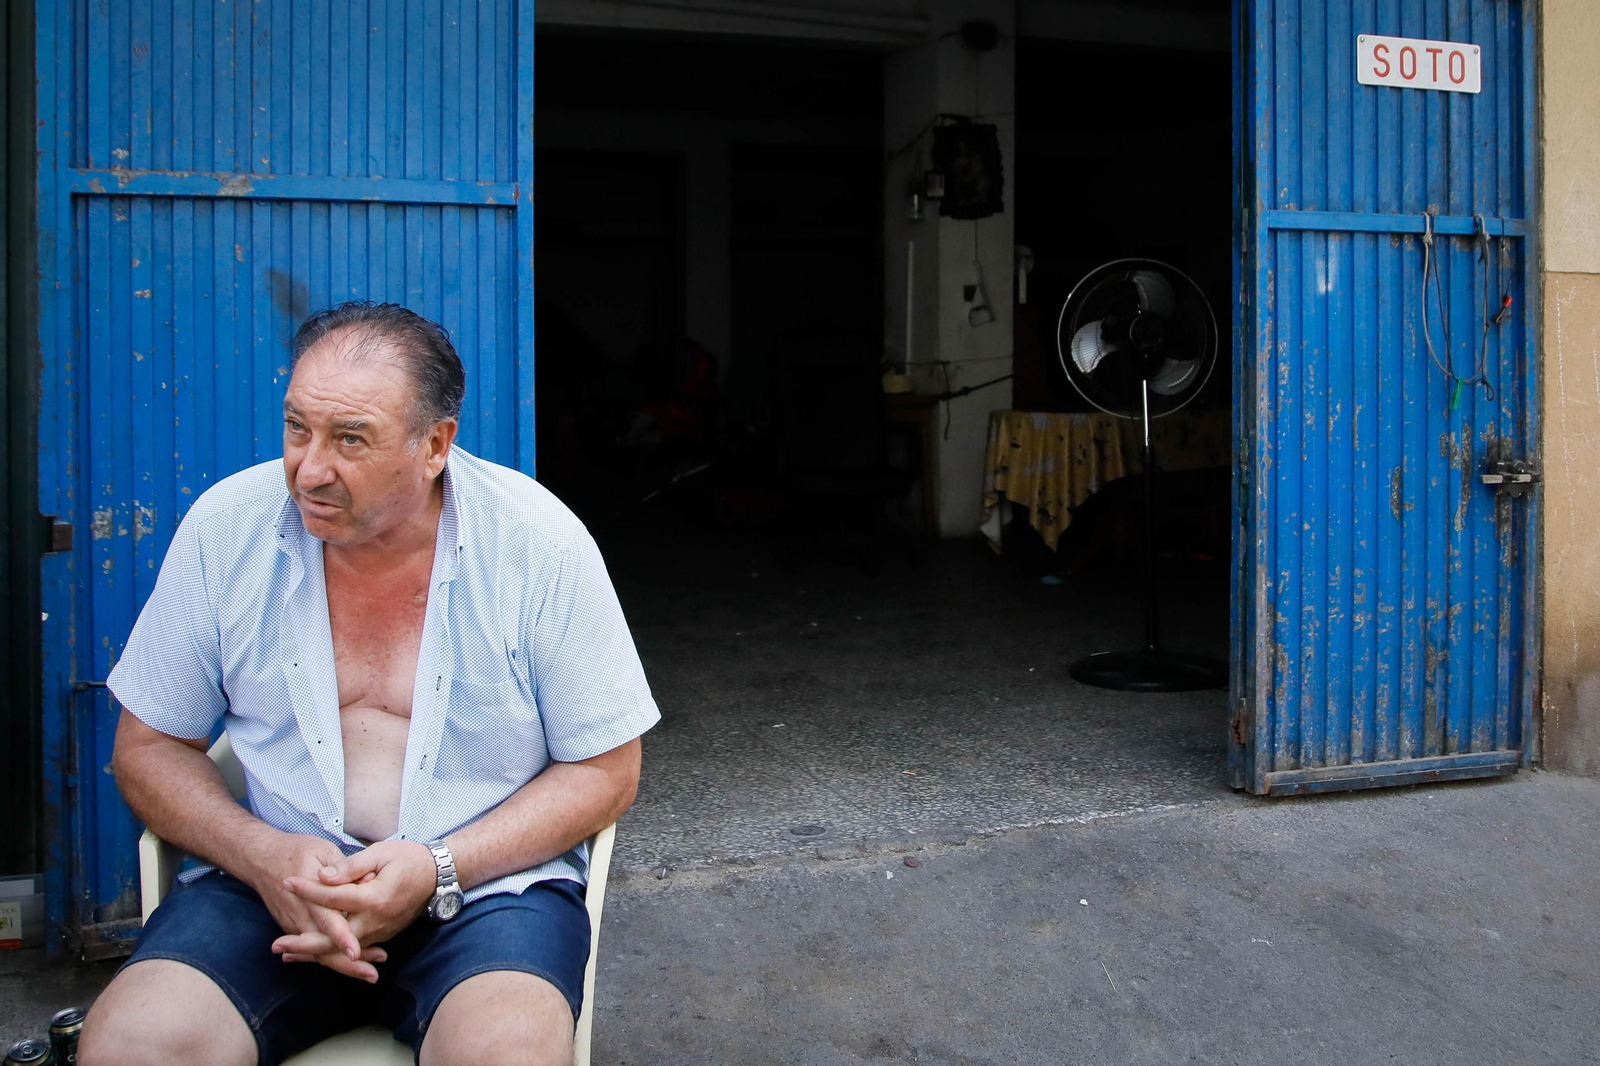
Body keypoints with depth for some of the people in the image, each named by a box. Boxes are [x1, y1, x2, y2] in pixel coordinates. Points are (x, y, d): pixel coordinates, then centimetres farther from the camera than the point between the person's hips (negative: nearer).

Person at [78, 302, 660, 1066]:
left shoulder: (542, 545, -9)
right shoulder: (225, 529, -2)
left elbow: (604, 772, -3)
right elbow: (147, 748, 7)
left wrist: (436, 870, -17)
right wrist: (263, 857, -13)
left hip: (486, 878, -2)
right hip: (273, 881, 3)